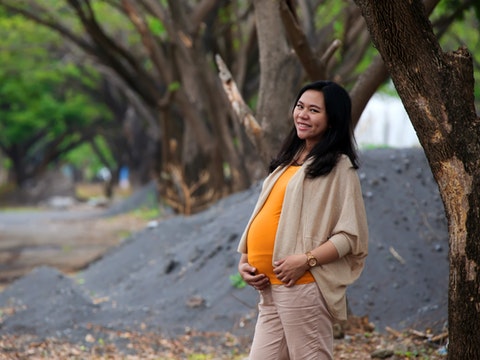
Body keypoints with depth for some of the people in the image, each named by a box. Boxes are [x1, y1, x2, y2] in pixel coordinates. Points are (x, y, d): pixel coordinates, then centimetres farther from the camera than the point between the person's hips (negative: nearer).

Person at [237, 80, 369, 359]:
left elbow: (352, 235, -10)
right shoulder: (290, 161, 20)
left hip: (303, 287, -8)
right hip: (271, 289, 8)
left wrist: (306, 260, -20)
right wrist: (245, 261, 9)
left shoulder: (338, 167, -3)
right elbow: (264, 219, 24)